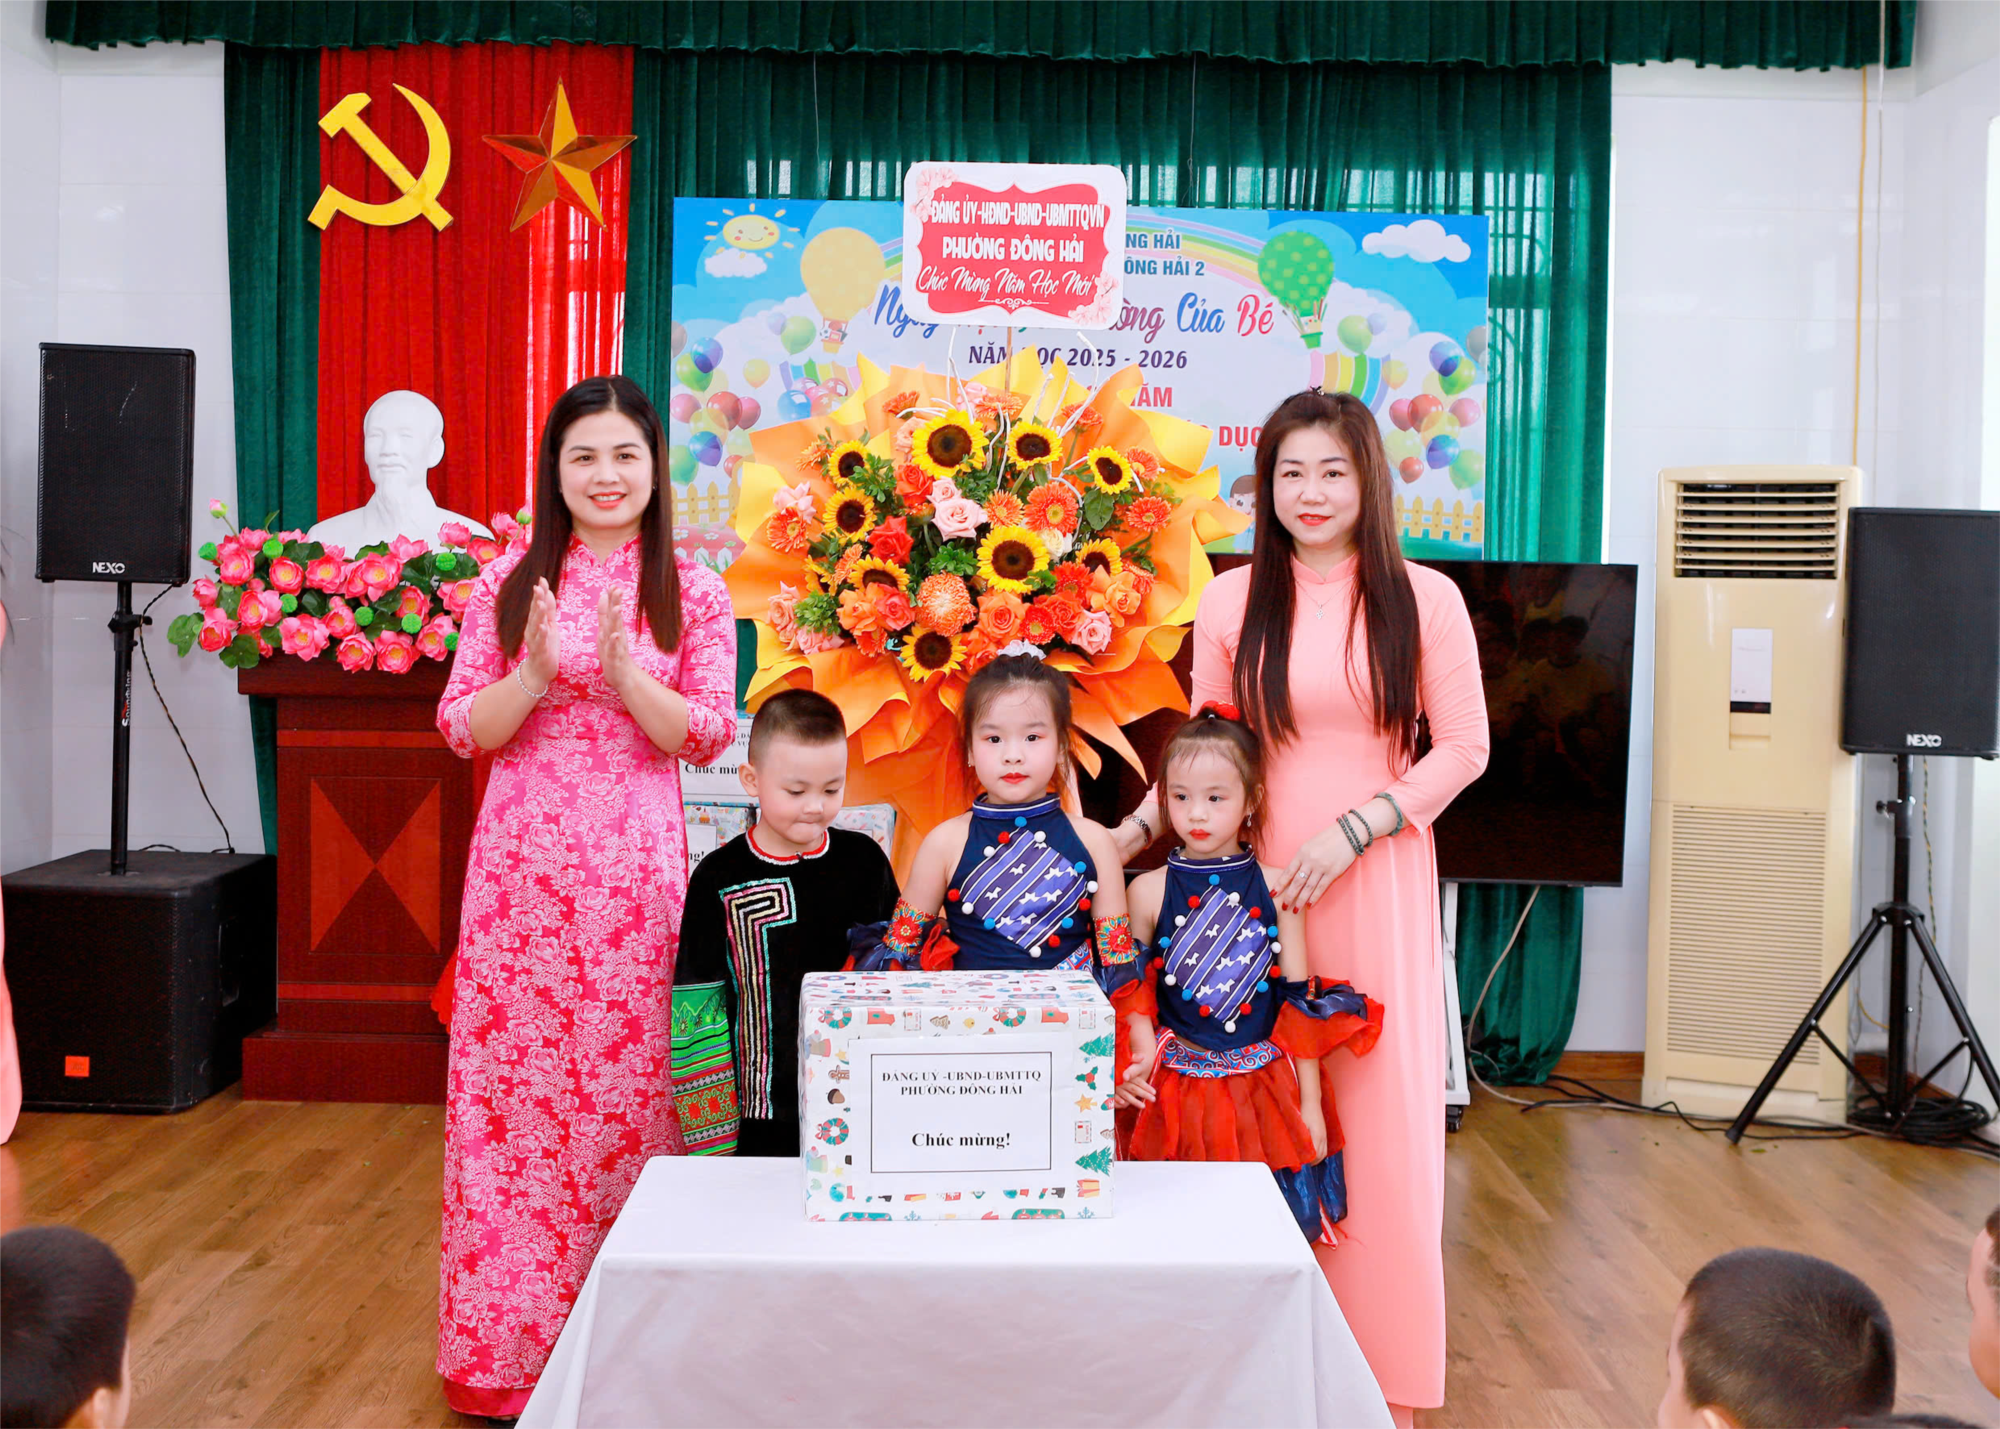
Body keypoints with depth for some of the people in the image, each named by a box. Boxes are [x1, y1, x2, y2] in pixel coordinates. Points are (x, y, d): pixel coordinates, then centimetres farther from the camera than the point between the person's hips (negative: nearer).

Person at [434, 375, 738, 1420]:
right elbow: (463, 730, 4)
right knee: (509, 1082, 3)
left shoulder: (692, 593, 4)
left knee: (625, 1085, 1)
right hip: (520, 861, 1)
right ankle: (506, 1344, 14)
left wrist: (623, 671, -17)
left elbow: (706, 736, -2)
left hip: (635, 866, -1)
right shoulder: (507, 585, 7)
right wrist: (536, 674, -14)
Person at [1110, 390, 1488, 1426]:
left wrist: (1351, 831, -9)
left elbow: (1463, 748, 0)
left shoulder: (1423, 599, 1)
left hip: (1376, 882, -1)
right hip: (1260, 878, 1)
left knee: (1380, 1107, 1)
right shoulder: (1230, 601, 6)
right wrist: (1129, 833, -1)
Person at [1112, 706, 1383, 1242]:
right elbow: (1135, 993, 7)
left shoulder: (1276, 887, 0)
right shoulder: (1148, 891, 0)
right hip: (1177, 1096, 0)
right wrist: (1142, 1053, -12)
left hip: (1266, 1089, 0)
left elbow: (1300, 1002, 2)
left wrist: (1310, 1105, 1)